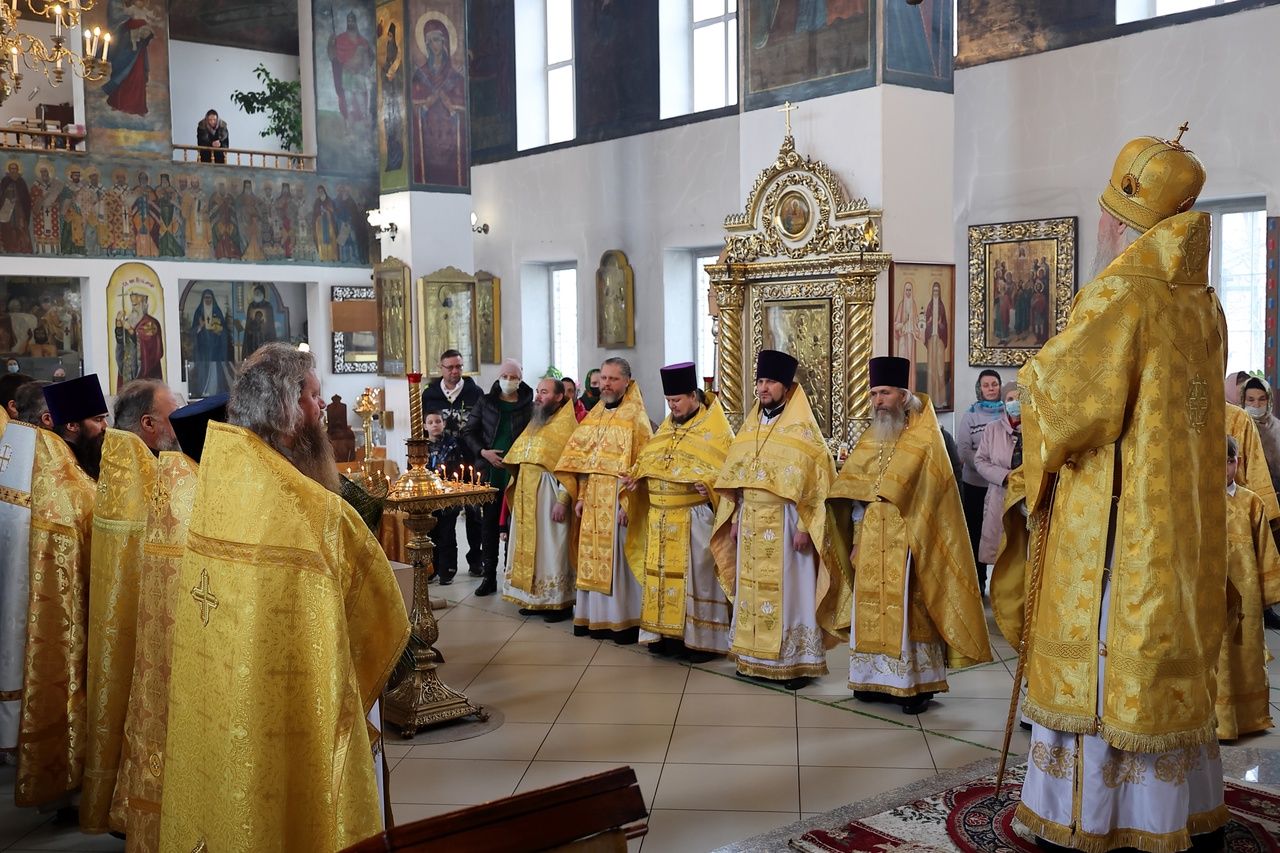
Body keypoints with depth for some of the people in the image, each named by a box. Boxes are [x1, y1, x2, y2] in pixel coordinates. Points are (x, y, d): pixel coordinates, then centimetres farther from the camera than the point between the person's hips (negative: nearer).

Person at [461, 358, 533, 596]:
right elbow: (469, 431, 10)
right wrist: (483, 452, -6)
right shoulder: (485, 402, 8)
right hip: (490, 470, 2)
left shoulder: (529, 405, 2)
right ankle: (489, 576, 13)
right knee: (490, 522, 6)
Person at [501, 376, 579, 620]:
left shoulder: (566, 425, -9)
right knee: (529, 548, 9)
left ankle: (560, 602, 4)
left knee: (551, 549, -4)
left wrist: (563, 500, -21)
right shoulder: (534, 424, 17)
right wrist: (517, 493, 15)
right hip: (526, 497, 8)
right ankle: (534, 598, 17)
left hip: (549, 496, -8)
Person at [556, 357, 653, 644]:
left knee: (619, 559, -2)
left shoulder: (635, 416, -8)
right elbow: (582, 460, 15)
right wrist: (581, 497, 7)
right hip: (593, 501, 6)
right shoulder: (593, 416, 13)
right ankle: (597, 617, 18)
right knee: (594, 558, 9)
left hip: (620, 500, -6)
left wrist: (628, 503, -18)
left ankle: (625, 621, 6)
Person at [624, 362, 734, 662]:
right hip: (661, 518, 7)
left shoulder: (715, 429, -5)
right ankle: (667, 632, 18)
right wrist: (636, 476, 2)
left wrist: (709, 484, -27)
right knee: (663, 574, 9)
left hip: (694, 518, -6)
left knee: (696, 575, -2)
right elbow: (648, 460, 22)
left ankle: (701, 639, 5)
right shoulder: (666, 427, 15)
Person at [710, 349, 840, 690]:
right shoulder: (750, 427, 11)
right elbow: (733, 478, 14)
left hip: (785, 524, -6)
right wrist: (734, 519, 9)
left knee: (787, 590, -2)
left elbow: (816, 483, -11)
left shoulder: (803, 430, -7)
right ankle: (754, 658, 17)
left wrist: (804, 527, -16)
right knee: (752, 589, 9)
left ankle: (796, 662, 6)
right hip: (751, 523, 6)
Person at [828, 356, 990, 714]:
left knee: (908, 612, -5)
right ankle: (878, 680, 14)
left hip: (907, 546, -5)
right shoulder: (869, 441, 12)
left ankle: (916, 684, 2)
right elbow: (854, 494, 13)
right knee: (872, 612, 6)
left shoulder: (925, 442, -4)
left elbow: (930, 498, -7)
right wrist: (857, 540, 8)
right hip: (872, 547, 5)